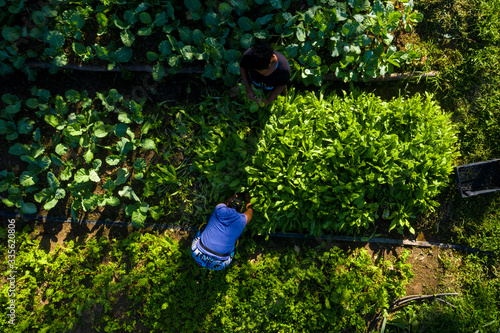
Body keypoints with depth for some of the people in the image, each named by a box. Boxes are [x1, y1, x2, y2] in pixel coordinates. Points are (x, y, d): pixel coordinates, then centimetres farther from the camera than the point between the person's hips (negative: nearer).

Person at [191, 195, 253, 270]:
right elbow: (250, 210, 26)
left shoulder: (219, 208, 4)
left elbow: (225, 203, 31)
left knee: (202, 232, 29)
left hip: (198, 256, 2)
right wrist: (248, 199, 46)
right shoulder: (242, 220, 1)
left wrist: (234, 196, 49)